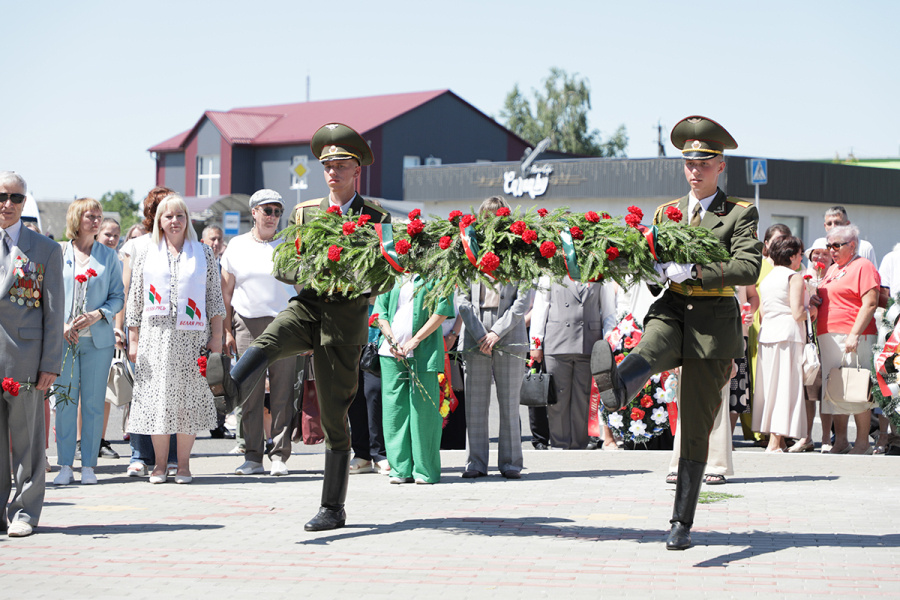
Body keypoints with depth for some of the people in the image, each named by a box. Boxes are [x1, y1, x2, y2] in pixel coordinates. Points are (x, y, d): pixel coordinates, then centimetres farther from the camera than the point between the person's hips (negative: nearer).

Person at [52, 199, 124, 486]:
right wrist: (61, 325, -8)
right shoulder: (58, 254, 6)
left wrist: (97, 315, -11)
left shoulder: (108, 256, 8)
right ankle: (65, 465, 4)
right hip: (63, 339, -1)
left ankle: (89, 465, 7)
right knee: (64, 402, -1)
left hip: (97, 338, 1)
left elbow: (118, 297, 6)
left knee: (93, 403, 1)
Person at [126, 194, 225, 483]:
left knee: (187, 399, -1)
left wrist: (216, 336, 1)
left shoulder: (203, 253, 9)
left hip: (192, 337, 0)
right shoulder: (146, 253, 10)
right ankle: (160, 464, 7)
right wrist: (133, 340, 4)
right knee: (157, 397, -1)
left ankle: (184, 464, 6)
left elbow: (214, 297, 8)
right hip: (155, 336, 0)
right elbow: (135, 299, 9)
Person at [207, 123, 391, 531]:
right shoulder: (305, 213, 14)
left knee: (334, 418, -1)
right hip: (306, 307, 2)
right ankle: (231, 387, -64)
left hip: (345, 320, -2)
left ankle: (333, 509, 7)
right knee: (267, 343, -34)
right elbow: (282, 268, 11)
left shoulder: (376, 219, 5)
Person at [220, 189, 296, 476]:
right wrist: (227, 331, 6)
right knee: (249, 395, 0)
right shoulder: (236, 246, 10)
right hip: (247, 326, 1)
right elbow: (226, 292, 12)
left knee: (282, 394, -3)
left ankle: (279, 456, 1)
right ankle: (253, 457, 6)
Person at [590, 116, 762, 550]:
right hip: (671, 310, 2)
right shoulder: (667, 212, 16)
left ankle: (682, 523, 7)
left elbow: (748, 268, -13)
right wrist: (659, 267, -7)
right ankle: (616, 389, -72)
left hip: (714, 321, -2)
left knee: (696, 428, 1)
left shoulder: (740, 215, 3)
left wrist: (694, 272, -25)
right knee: (651, 350, -37)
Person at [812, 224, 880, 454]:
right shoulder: (832, 269, 22)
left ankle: (862, 443, -3)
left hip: (852, 336, -9)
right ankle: (840, 441, 11)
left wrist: (854, 334, -21)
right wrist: (816, 301, 10)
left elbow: (870, 304, -13)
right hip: (828, 337, 9)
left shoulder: (863, 267, -5)